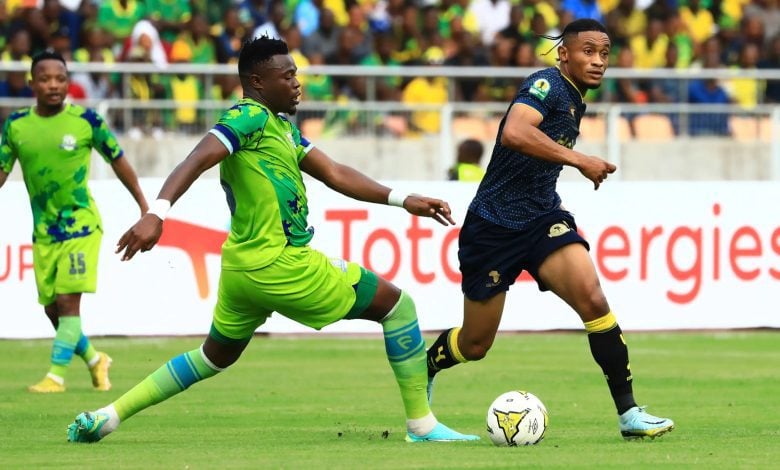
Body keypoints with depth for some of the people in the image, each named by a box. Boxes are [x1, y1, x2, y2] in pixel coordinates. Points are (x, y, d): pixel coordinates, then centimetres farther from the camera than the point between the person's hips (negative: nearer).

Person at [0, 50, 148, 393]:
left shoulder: (86, 120, -8)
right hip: (43, 232, 4)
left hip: (81, 225, -4)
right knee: (52, 309, 8)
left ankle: (56, 375, -8)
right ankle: (95, 360, 30)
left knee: (68, 302, -13)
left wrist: (144, 207, 6)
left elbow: (118, 161, 3)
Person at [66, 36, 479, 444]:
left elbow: (334, 174, 18)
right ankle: (422, 425, 4)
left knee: (215, 357, 24)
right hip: (278, 263, -10)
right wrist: (157, 213, -39)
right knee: (397, 305, 1)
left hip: (243, 267, 10)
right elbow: (198, 160, -25)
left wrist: (401, 200, 12)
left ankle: (106, 416, 16)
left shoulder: (282, 127, 17)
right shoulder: (250, 117, -13)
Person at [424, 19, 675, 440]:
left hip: (542, 217, 6)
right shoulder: (547, 85, -15)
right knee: (475, 345, 7)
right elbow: (513, 133, -36)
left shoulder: (575, 101, 12)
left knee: (591, 296, -21)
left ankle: (628, 412, -19)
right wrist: (580, 161, -33)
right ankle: (423, 369, 41)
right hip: (493, 226, -6)